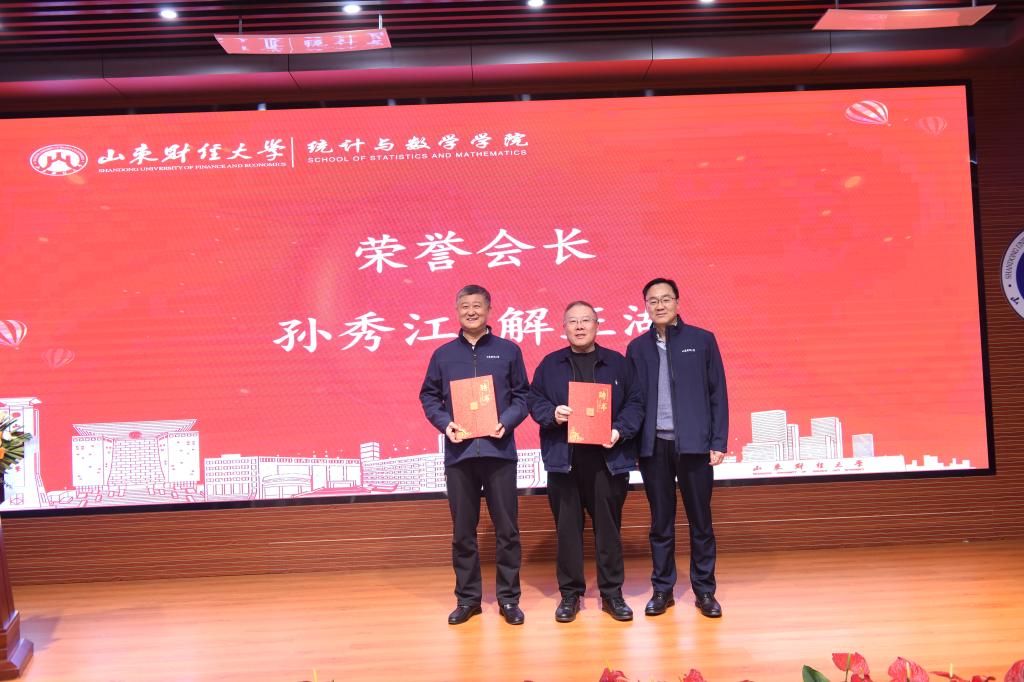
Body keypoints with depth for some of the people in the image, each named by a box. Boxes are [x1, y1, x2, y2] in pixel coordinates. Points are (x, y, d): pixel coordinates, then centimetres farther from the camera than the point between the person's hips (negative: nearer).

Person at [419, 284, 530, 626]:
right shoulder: (443, 355, 9)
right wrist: (445, 423, -7)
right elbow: (429, 396, 10)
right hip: (459, 451, 1)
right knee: (462, 530, 9)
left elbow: (522, 395, 6)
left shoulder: (508, 351, 6)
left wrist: (506, 421, -11)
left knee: (507, 527, 4)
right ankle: (467, 598, 22)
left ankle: (508, 597, 18)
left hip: (498, 450, -1)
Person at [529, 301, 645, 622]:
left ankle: (612, 593, 19)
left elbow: (635, 403, 5)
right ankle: (570, 594, 17)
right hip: (563, 457, 0)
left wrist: (620, 430, -10)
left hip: (607, 457, 0)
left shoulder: (617, 363, 8)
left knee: (608, 526, 6)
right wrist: (551, 413, -11)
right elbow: (534, 400, 9)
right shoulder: (550, 364, 10)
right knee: (567, 527, 5)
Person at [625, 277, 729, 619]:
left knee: (700, 521, 7)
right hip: (654, 446, 1)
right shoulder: (637, 348, 8)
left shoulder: (702, 340, 4)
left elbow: (717, 394, 3)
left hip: (693, 444, -1)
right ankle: (662, 589, 20)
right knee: (660, 522, 9)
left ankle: (705, 590, 19)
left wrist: (718, 442, -3)